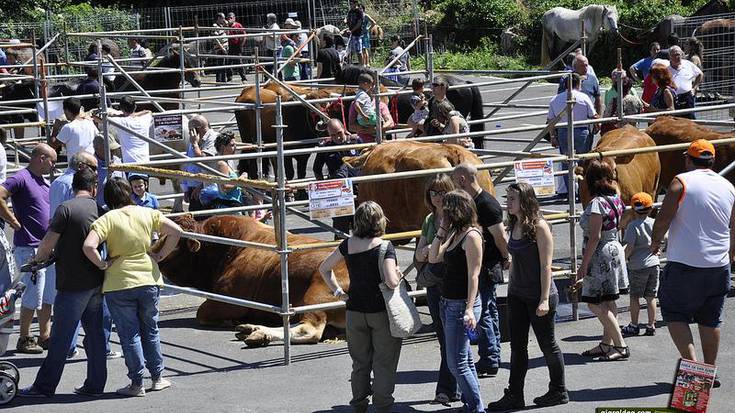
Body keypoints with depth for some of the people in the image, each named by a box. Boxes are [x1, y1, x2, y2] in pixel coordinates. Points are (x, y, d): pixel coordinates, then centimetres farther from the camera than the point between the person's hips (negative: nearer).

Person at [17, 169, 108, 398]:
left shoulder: (66, 208, -11)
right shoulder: (99, 209, 6)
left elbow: (48, 242, -12)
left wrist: (39, 258, 8)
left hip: (72, 284, -6)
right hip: (96, 282, 6)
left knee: (60, 338, -1)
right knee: (95, 334, 10)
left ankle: (44, 386, 5)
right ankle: (95, 385, 13)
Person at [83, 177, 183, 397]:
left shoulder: (107, 219, -10)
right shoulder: (147, 214, 1)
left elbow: (89, 246, -23)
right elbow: (176, 231, 3)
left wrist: (102, 264, -9)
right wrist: (160, 255, 7)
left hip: (119, 284, -3)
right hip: (149, 280, 3)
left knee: (129, 333, 6)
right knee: (150, 330, 18)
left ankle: (137, 384, 9)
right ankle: (157, 377, 24)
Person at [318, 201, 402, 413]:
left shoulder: (348, 244, 1)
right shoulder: (385, 248, -15)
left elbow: (324, 268, 9)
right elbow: (391, 282, -24)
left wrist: (337, 290, 9)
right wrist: (398, 275, -3)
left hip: (355, 311, 5)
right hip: (381, 312, -5)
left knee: (360, 362, 16)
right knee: (384, 363, 6)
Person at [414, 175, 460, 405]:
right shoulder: (429, 221, 13)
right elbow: (419, 255, 16)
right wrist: (425, 252, -6)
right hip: (434, 284, 6)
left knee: (451, 340, -6)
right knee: (443, 339, 9)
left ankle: (446, 389, -4)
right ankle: (454, 389, 17)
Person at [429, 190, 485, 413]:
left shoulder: (471, 236, -15)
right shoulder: (454, 234, 11)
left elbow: (473, 274, -20)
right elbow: (433, 257, 12)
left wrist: (469, 309, -24)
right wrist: (442, 229, 5)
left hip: (462, 305, -9)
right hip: (448, 303, 9)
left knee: (457, 363, -7)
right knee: (464, 359, 17)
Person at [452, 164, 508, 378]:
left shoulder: (487, 204, -19)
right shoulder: (471, 202, 10)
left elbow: (500, 236, -17)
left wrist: (506, 259, -6)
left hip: (488, 266, -10)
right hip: (478, 266, 10)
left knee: (483, 313, -7)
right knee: (489, 310, 15)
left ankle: (489, 361, -2)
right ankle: (493, 358, 23)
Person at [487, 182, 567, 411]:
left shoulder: (539, 227, -15)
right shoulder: (514, 226, 7)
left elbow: (546, 266, -16)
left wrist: (544, 299, -19)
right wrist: (510, 290, 16)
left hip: (538, 297, -7)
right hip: (517, 296, 7)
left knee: (547, 344, 6)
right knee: (517, 346, 7)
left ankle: (559, 392, 21)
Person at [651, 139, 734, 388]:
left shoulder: (681, 182, -7)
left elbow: (663, 220, -12)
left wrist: (655, 242, 7)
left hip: (684, 264, -5)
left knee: (675, 314, 4)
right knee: (710, 320, 13)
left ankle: (691, 363, -11)